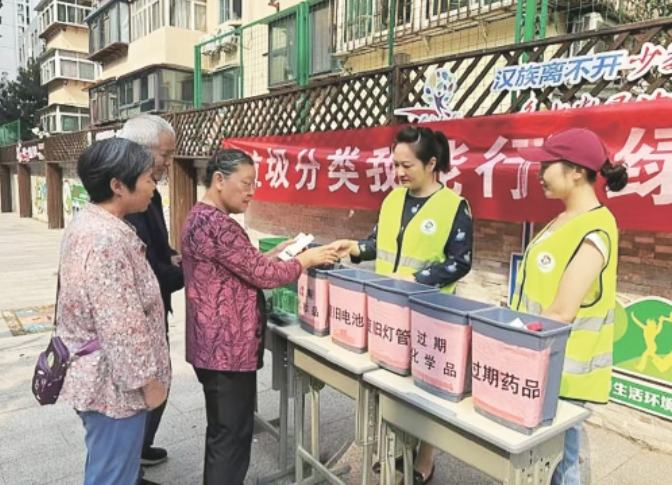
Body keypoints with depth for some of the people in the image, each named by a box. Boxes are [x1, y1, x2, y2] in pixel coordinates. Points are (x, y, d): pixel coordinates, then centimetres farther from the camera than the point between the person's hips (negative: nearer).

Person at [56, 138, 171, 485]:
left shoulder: (87, 223, 5)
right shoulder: (107, 238, -28)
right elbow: (121, 325, -27)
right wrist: (147, 378, -17)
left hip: (96, 373, 10)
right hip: (114, 381, -10)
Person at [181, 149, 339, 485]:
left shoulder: (200, 217, 13)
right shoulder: (216, 224, -21)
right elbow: (261, 275, -19)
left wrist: (276, 254, 8)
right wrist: (306, 259, -6)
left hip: (215, 344, 11)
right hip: (228, 347, -11)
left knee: (222, 431, 22)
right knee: (232, 436, 3)